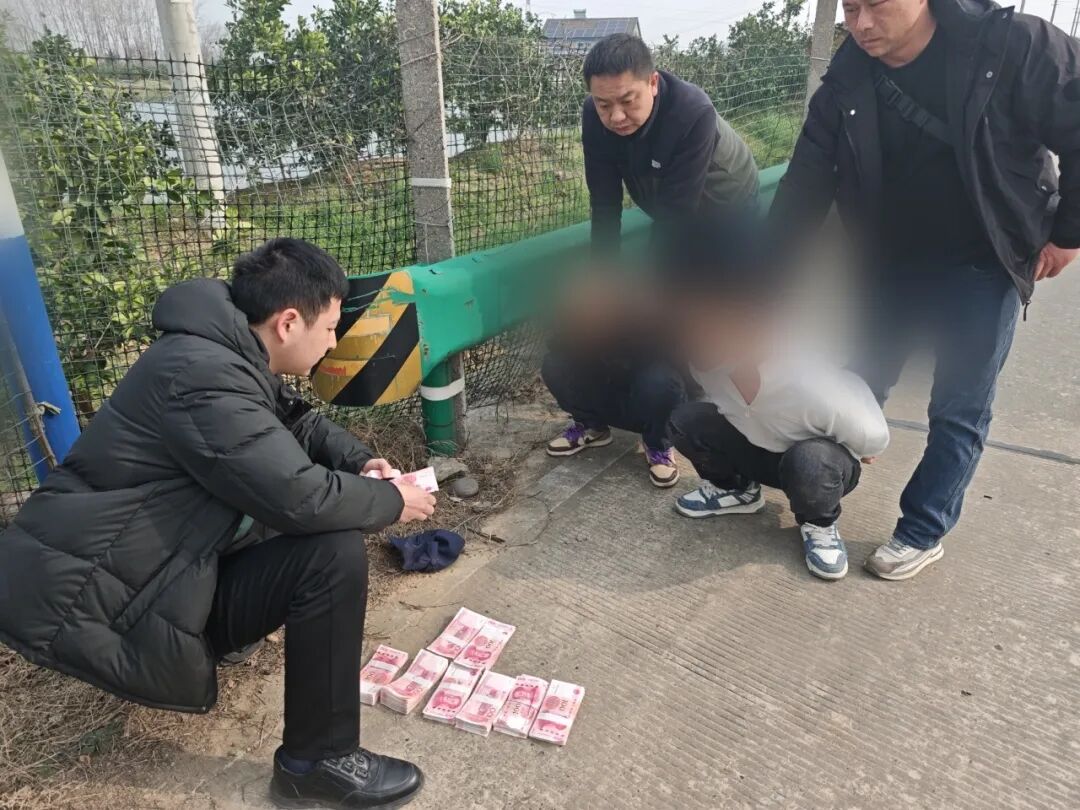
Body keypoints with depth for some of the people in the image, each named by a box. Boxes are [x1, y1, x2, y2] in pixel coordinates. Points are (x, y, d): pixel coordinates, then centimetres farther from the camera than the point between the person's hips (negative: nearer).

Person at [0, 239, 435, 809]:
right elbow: (302, 497, -29)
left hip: (155, 567, 10)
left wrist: (360, 462, 2)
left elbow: (297, 420, 20)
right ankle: (318, 762, -5)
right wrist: (391, 502, -12)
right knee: (334, 553, -21)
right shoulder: (203, 374, -27)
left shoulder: (230, 353, 4)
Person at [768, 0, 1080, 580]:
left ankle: (922, 532, 21)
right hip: (891, 265, 3)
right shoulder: (846, 83, -9)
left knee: (959, 413, 5)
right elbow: (805, 186, -10)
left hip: (982, 267, -3)